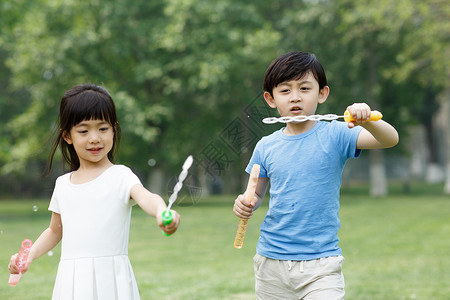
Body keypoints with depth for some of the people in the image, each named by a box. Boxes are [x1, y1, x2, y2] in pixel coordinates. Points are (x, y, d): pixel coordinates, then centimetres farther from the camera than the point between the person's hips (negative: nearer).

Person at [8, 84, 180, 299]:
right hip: (71, 282, 4)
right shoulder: (63, 184, 12)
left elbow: (146, 197, -24)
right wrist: (29, 255, 11)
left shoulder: (120, 177, -4)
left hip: (110, 280, -4)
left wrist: (161, 212, -46)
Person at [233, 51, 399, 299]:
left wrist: (367, 122, -37)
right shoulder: (266, 147, 4)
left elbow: (390, 139, -17)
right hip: (271, 260, 3)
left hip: (321, 263, -3)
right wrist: (245, 204, -7)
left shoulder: (333, 135, -5)